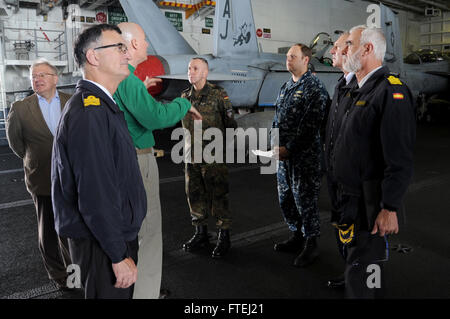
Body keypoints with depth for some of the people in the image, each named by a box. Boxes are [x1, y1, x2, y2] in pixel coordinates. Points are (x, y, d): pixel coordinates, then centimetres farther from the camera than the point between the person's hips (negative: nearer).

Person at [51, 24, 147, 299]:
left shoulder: (103, 106, 11)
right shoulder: (88, 113, -22)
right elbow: (95, 196, -26)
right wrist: (119, 256, -20)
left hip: (119, 233, 9)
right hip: (103, 245, -9)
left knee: (123, 295, 21)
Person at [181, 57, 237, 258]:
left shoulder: (218, 94, -6)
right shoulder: (185, 96, 9)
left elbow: (230, 123, -2)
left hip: (213, 156, -5)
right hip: (191, 156, 5)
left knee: (218, 197, 0)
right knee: (195, 196, 12)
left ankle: (224, 238, 14)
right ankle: (200, 234, 28)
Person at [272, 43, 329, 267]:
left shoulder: (315, 88, -11)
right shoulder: (286, 87, 15)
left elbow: (311, 126, -18)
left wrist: (289, 148, -18)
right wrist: (274, 144, 5)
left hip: (304, 156, -8)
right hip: (283, 155, 8)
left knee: (305, 200, 0)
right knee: (285, 199, 16)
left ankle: (311, 245, 17)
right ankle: (296, 237, 34)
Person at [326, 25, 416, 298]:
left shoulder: (391, 91, -15)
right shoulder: (359, 91, 15)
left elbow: (400, 160, -22)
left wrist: (389, 208, -23)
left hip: (371, 207, -9)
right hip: (350, 200, 9)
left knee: (363, 280, -1)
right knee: (354, 266, 21)